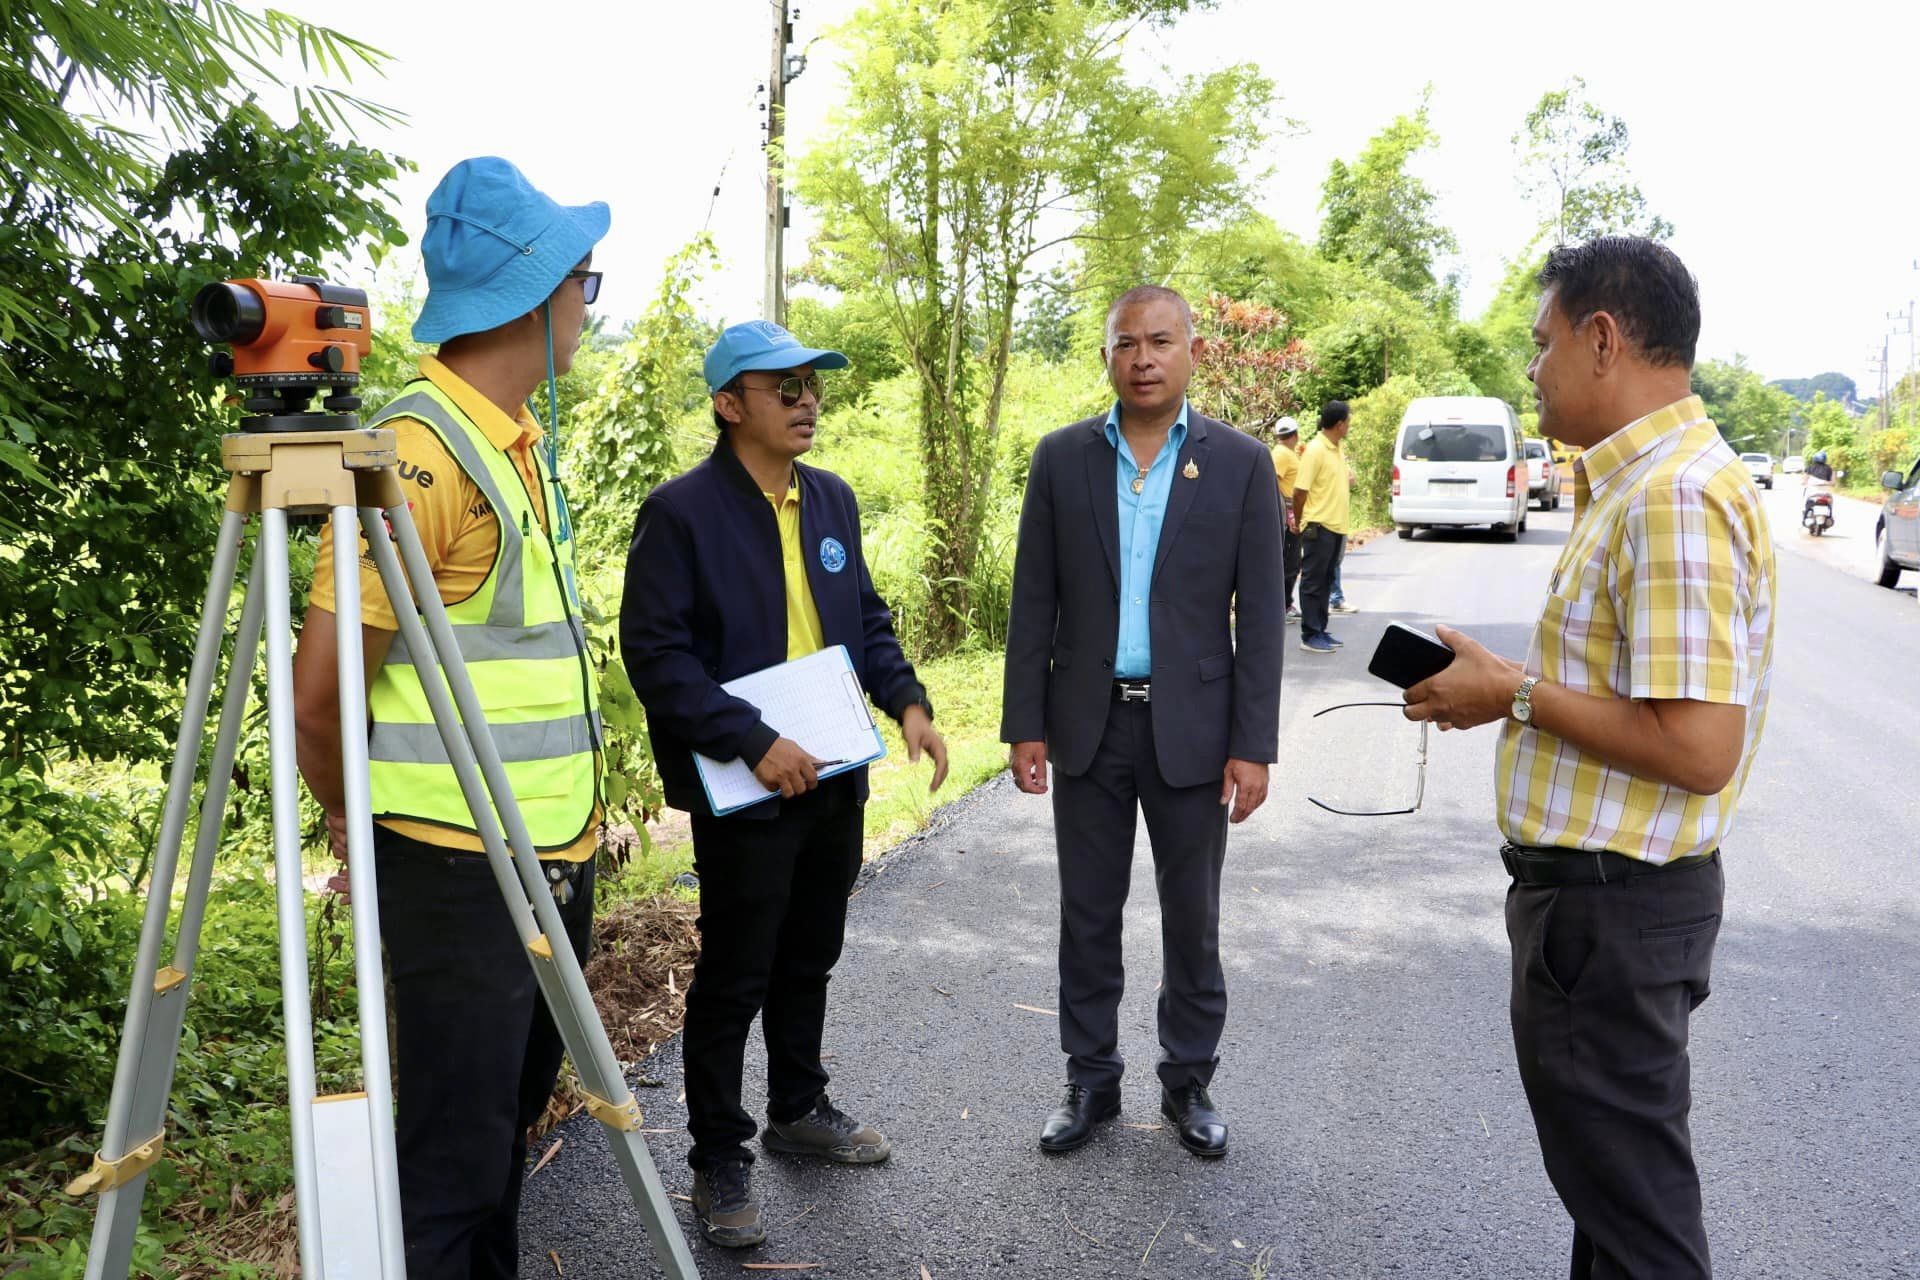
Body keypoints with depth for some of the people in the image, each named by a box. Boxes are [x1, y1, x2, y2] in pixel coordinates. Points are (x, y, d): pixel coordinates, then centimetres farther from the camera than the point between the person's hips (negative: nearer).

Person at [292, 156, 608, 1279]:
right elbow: (321, 692, -17)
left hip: (556, 850, 9)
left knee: (510, 1121, 20)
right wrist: (354, 823, 0)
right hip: (458, 863, -8)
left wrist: (579, 814, 16)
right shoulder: (419, 452, -17)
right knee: (453, 1158, 3)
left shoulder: (527, 440, 12)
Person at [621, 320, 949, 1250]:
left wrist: (907, 701, -2)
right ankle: (719, 1160, 21)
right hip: (744, 790, -6)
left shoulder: (832, 499, 8)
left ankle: (798, 1110, 40)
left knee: (808, 962, 20)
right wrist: (753, 743, -24)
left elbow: (867, 617, 15)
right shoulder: (681, 511, -13)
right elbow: (655, 651, -18)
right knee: (734, 980, 4)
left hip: (834, 779, 7)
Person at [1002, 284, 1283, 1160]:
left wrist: (1253, 745, -7)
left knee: (1192, 919, 11)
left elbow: (1259, 616, -3)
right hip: (1088, 725, 1)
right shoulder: (1062, 458, 2)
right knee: (1087, 916, 11)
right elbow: (1033, 602, 3)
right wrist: (1024, 725, -1)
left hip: (1190, 729, -1)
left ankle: (1188, 1081, 29)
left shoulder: (1240, 464, -2)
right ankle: (1091, 1080, 27)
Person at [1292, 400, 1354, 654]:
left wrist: (1348, 479, 7)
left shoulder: (1338, 450, 12)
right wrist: (1301, 520, -3)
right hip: (1319, 526, -9)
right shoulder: (1315, 450, -15)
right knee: (1313, 582, -2)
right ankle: (1310, 635, 2)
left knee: (1326, 581, 13)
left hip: (1337, 526, 9)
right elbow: (1300, 491, -14)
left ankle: (1320, 630, 20)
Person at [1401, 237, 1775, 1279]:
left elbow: (1697, 747, -27)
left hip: (1610, 905, -10)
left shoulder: (1675, 497, -22)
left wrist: (1518, 696, -17)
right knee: (1608, 1167, 25)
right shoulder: (1640, 481, 11)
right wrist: (1506, 687, 6)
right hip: (1600, 888, 10)